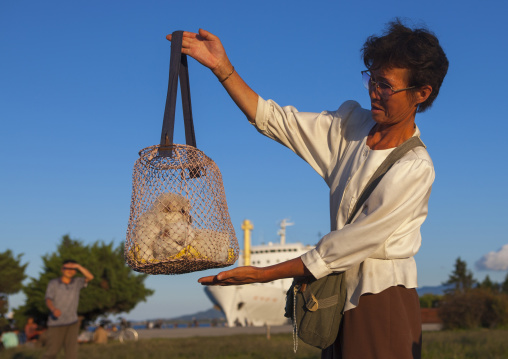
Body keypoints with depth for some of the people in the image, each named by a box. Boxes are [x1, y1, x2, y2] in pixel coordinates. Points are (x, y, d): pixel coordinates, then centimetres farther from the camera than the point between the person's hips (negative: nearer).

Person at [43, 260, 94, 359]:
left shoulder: (77, 282, 4)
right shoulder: (53, 283, -4)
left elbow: (90, 277, -11)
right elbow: (48, 301, -14)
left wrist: (77, 266, -20)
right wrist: (54, 309, -36)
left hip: (72, 323, 2)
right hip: (56, 323, -2)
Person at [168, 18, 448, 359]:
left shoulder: (415, 169, -19)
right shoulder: (352, 123, 3)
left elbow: (340, 250, -20)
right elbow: (273, 119, 5)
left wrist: (264, 274, -18)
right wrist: (222, 66, -4)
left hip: (383, 301, -6)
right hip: (343, 296, 7)